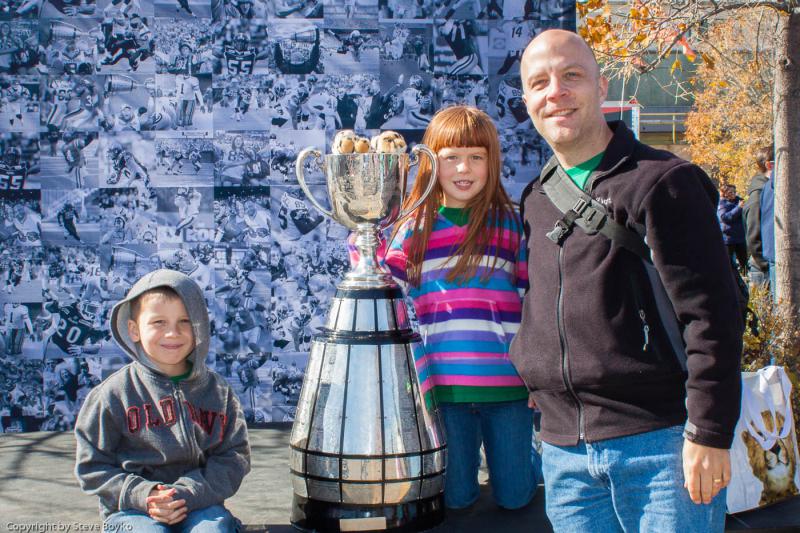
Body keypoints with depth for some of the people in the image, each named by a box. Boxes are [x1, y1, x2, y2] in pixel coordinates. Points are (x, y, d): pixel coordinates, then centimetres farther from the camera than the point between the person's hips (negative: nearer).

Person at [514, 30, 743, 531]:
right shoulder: (535, 202, 13)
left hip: (659, 442, -5)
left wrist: (709, 433, -14)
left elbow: (713, 313, -11)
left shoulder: (660, 180, -7)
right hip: (565, 452, 6)